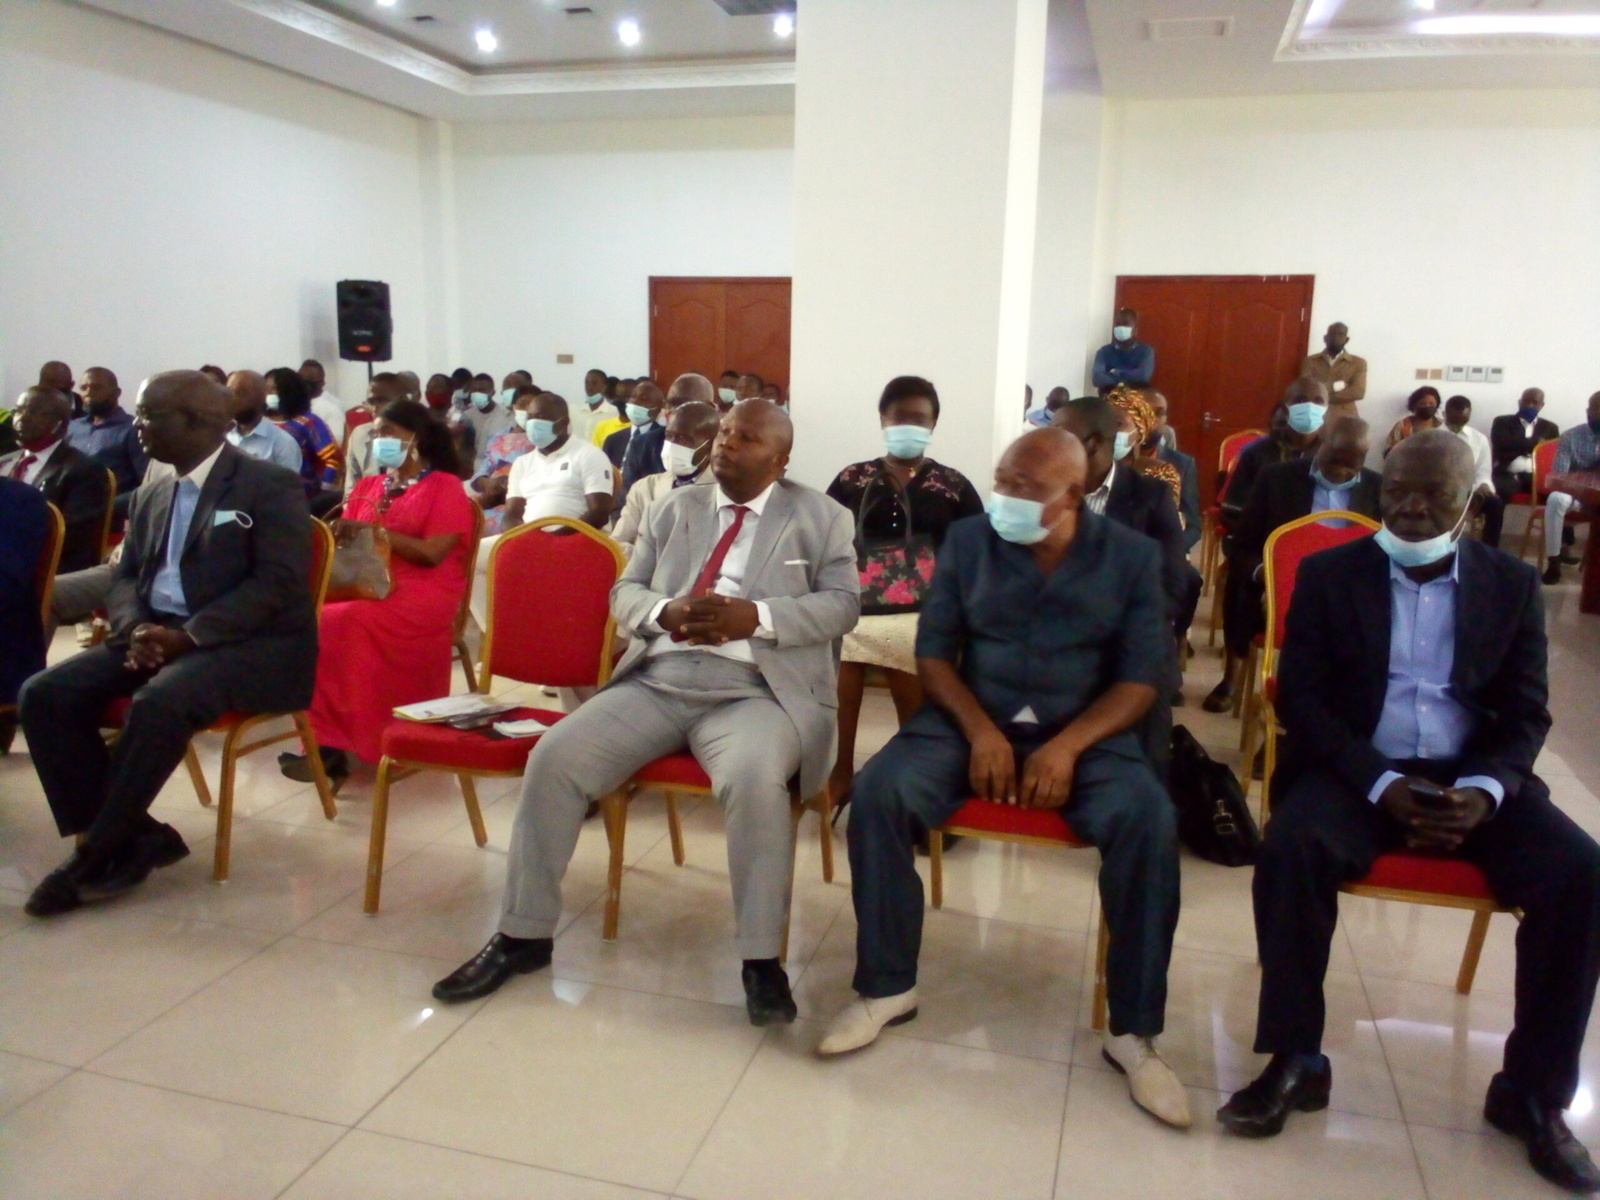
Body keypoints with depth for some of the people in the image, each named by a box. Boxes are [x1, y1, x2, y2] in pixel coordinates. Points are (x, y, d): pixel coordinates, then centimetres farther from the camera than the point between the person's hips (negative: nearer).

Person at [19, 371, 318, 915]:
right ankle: (135, 837, -8)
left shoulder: (271, 486, -6)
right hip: (156, 637, 8)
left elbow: (275, 584, -16)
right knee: (45, 694, -12)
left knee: (158, 703, -34)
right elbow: (125, 579, 16)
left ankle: (95, 855, -16)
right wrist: (136, 630, -8)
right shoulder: (150, 496, 18)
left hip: (254, 646, -7)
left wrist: (187, 636, -22)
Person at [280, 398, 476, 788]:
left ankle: (333, 741, -24)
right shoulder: (367, 486, 24)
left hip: (420, 595, -5)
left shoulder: (445, 487, 4)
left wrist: (373, 531, -11)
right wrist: (339, 536, -7)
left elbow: (432, 553, -9)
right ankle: (326, 738, -25)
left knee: (342, 623, -32)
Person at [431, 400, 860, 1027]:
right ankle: (524, 934, 1)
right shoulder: (673, 508, 20)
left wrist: (756, 617, -16)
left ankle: (761, 958, -18)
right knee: (554, 757, -15)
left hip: (754, 690, -3)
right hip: (657, 680, 4)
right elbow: (625, 592, 16)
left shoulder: (821, 516, 10)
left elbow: (842, 604, 0)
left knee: (753, 779, -36)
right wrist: (666, 612, -9)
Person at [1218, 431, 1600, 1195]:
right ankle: (1295, 1061, -15)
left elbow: (1526, 714, 5)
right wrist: (1380, 784, -18)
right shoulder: (1329, 574, 2)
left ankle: (1533, 1091, -3)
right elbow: (1301, 699, -4)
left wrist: (1484, 790, -16)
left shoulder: (1512, 583, 8)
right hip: (1357, 771, -2)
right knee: (1292, 848, -32)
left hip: (1471, 777, 3)